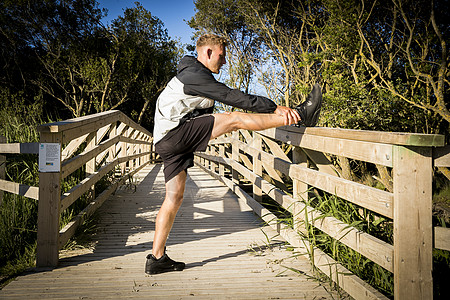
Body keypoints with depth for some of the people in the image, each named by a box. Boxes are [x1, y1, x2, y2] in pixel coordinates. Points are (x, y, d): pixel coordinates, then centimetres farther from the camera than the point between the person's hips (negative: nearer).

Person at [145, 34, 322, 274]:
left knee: (174, 198, 7)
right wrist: (275, 108, -18)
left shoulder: (194, 75, 25)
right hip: (174, 132, -10)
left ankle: (157, 259, 11)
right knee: (234, 119, -16)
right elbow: (231, 97, -17)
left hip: (168, 143, 10)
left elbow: (206, 113, 30)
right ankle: (302, 115, -13)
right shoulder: (194, 74, -8)